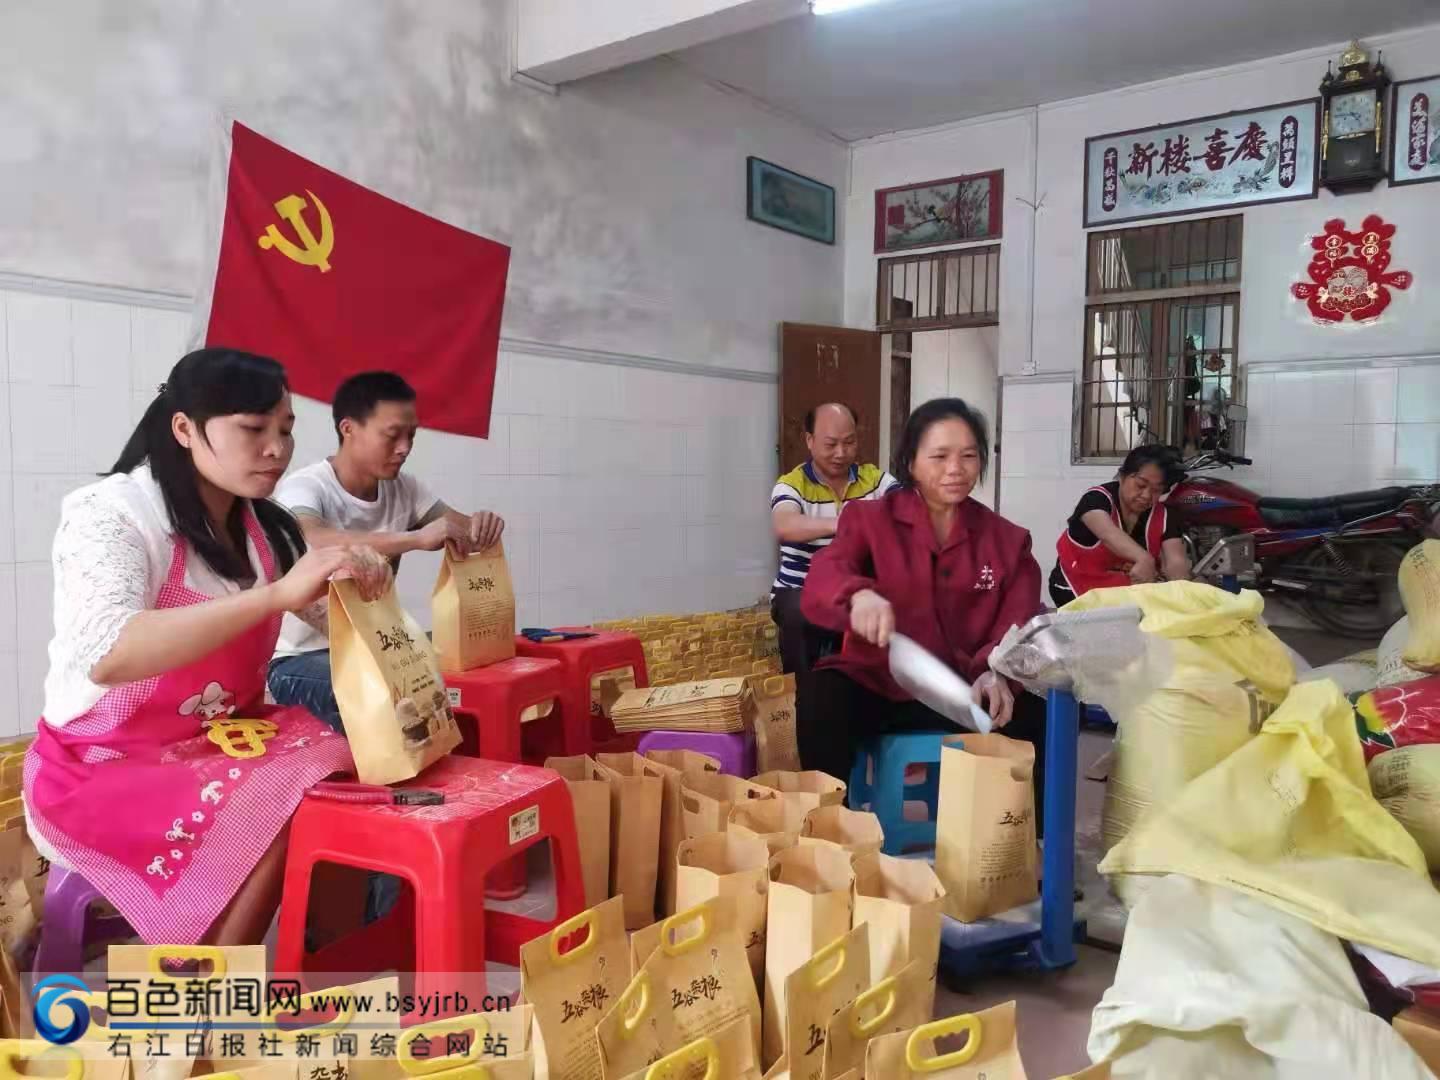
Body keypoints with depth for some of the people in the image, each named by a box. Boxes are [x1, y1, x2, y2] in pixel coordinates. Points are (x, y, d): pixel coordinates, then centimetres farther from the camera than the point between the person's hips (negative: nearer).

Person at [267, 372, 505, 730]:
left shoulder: (403, 488, 3)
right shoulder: (305, 487, -16)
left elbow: (462, 531, 2)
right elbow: (308, 543, -38)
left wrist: (481, 526, -24)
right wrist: (416, 538, -46)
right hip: (302, 658, -6)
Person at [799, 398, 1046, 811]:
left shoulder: (1008, 540, 9)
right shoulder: (870, 519, 4)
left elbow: (1017, 627, 1)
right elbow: (822, 579, -13)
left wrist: (996, 672, -23)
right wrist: (857, 594, -39)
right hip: (875, 683, -2)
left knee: (1031, 714, -24)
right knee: (823, 702, -32)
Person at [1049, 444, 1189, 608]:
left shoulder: (1164, 517, -5)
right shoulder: (1097, 499, -19)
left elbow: (1176, 561, -20)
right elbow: (1109, 533, -41)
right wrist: (1144, 559, -59)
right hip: (1077, 590, -5)